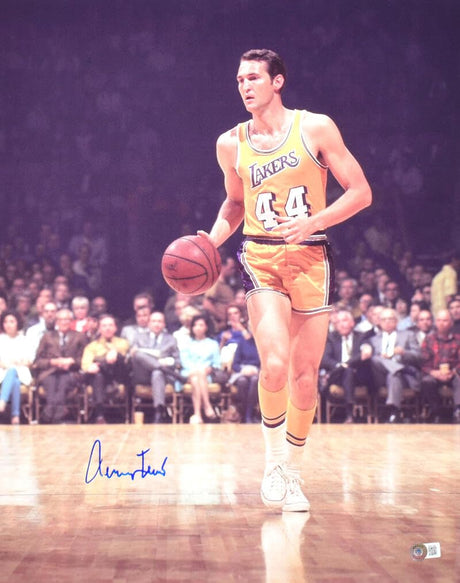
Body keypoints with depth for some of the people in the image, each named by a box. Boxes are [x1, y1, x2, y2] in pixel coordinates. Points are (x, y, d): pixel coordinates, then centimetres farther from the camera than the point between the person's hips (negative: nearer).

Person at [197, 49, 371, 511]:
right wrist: (211, 240, 5)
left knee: (305, 376, 4)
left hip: (310, 257, 0)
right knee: (275, 365, -20)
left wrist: (314, 221, -17)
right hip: (261, 257, 0)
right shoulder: (230, 144, 6)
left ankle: (292, 474, 21)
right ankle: (273, 461, 3)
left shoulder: (316, 128, -3)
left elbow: (360, 192, -3)